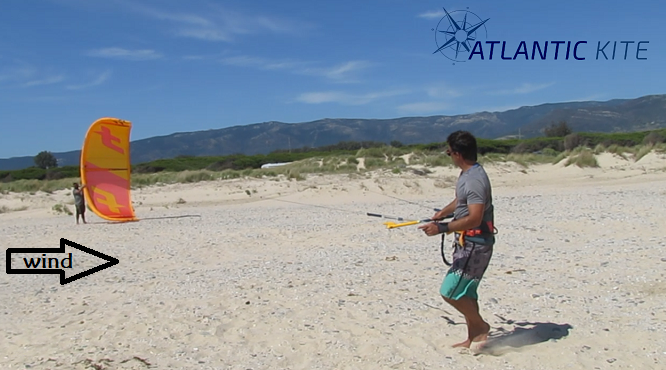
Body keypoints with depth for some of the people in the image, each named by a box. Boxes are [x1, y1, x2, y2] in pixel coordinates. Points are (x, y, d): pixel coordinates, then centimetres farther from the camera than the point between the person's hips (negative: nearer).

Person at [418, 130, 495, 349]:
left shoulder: (475, 180, -23)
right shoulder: (467, 174, 9)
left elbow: (474, 219, -31)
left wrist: (441, 228, -31)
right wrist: (443, 213, 34)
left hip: (475, 245, -10)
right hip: (466, 242, 10)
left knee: (450, 292, -8)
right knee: (465, 292, 16)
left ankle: (480, 326, 12)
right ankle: (473, 338, 27)